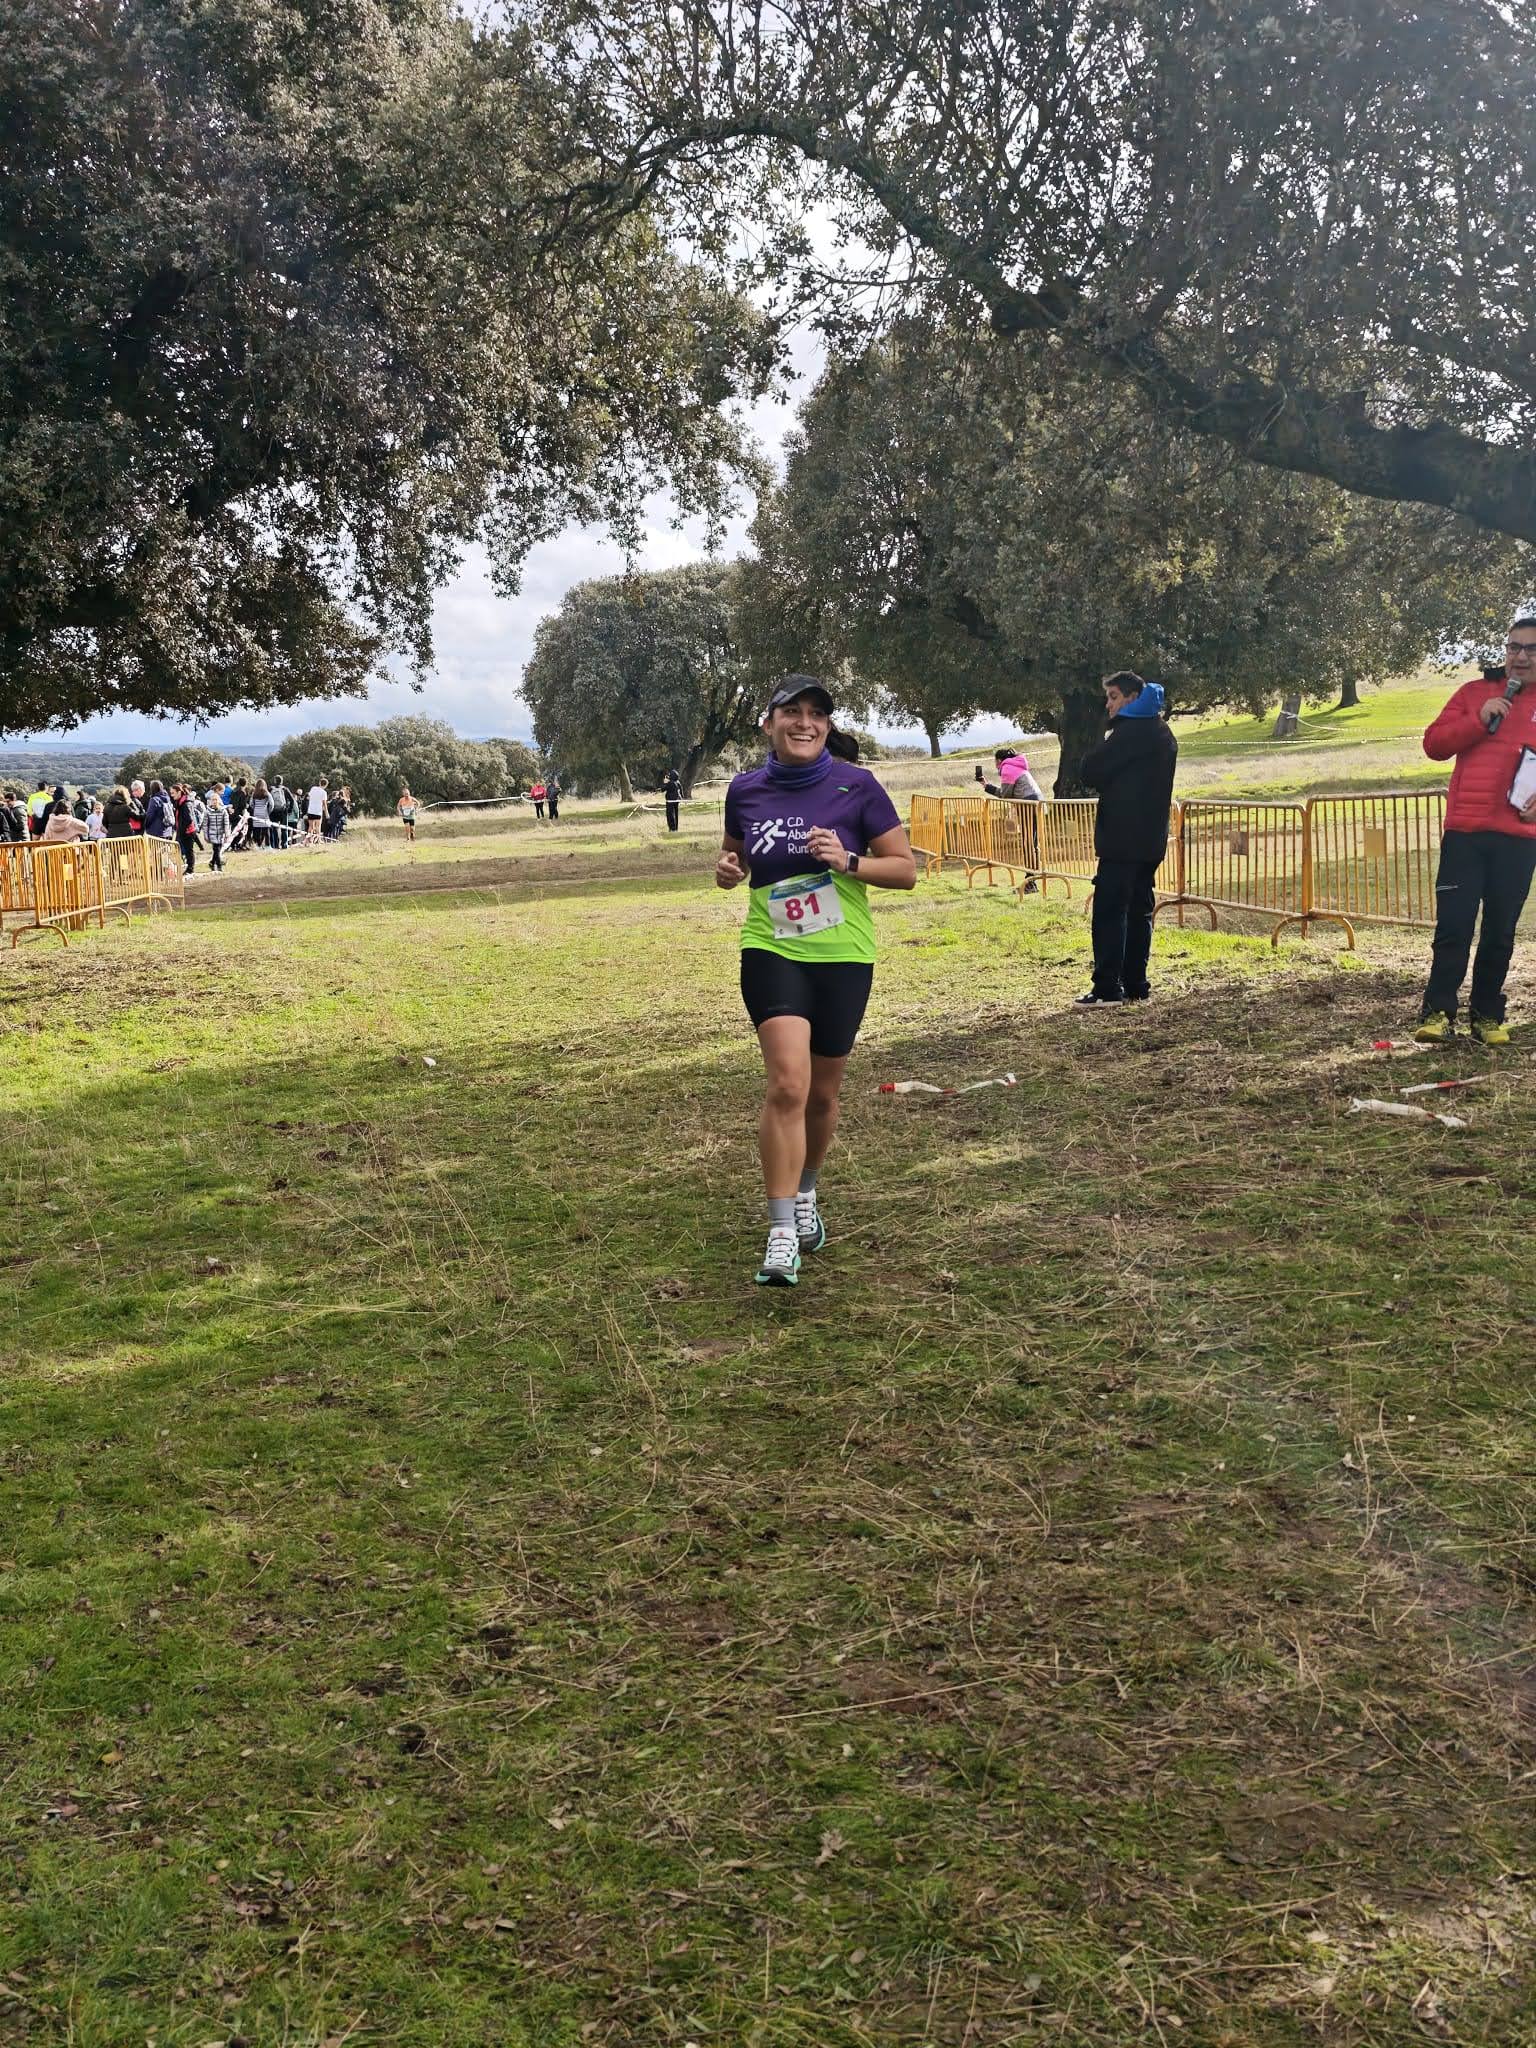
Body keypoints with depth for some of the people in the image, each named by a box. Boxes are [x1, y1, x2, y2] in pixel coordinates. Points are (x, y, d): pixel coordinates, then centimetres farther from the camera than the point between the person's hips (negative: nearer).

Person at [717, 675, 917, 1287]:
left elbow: (906, 870, -3)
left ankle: (804, 1194, 41)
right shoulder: (745, 790, 1)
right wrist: (727, 869, -5)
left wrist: (849, 862, -20)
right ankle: (782, 1234, -13)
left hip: (843, 958, 1)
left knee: (822, 1092, 13)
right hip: (771, 952, 0)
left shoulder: (857, 786, -6)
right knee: (787, 1083, -18)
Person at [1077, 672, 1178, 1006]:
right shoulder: (1162, 733, 17)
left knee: (1109, 910, -7)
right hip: (1150, 839, 9)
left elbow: (1089, 772, -12)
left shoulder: (1132, 731, -13)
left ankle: (1108, 987, -9)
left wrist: (1104, 743, 5)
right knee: (1139, 909, 11)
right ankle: (1135, 984, 12)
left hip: (1123, 838, -9)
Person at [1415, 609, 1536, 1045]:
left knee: (1500, 932, 6)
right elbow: (1434, 744, 5)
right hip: (1464, 832, -1)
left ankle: (1488, 1015, 16)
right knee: (1453, 926, -6)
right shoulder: (1475, 692, 10)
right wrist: (1479, 720, -9)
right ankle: (1437, 1012, -1)